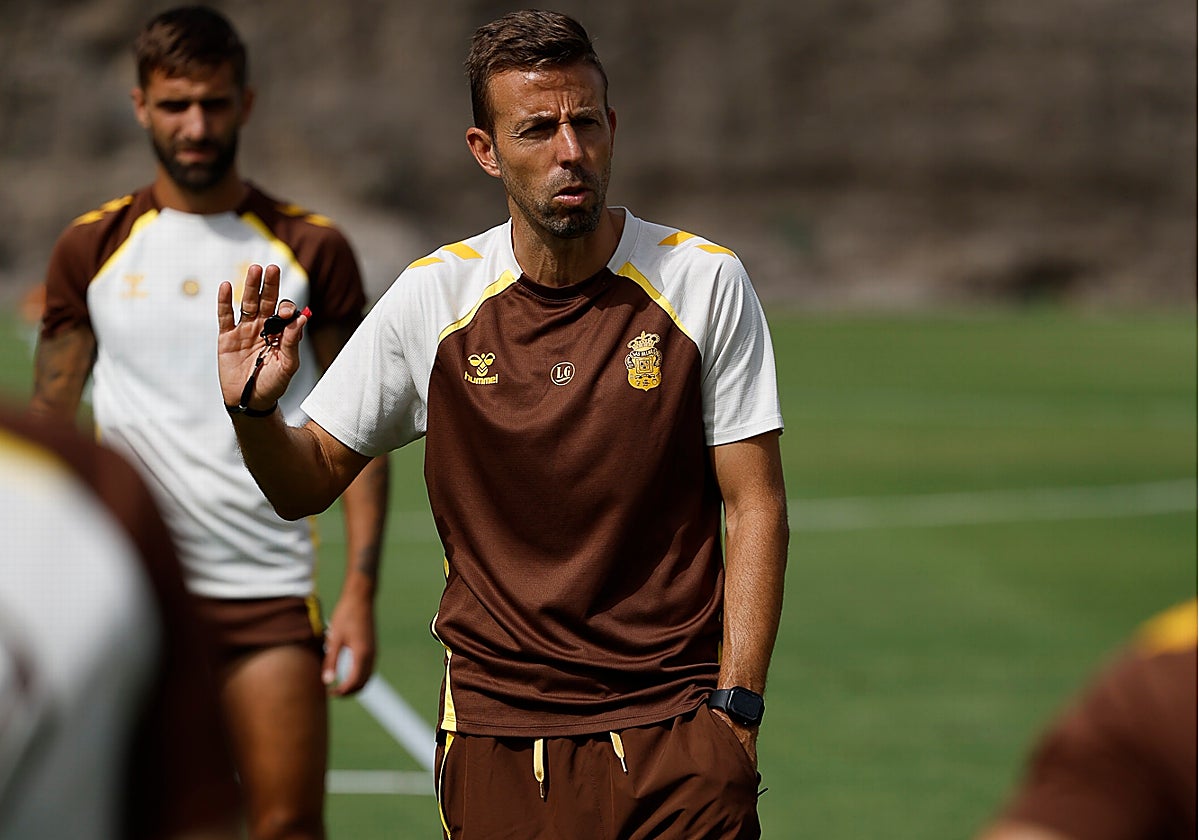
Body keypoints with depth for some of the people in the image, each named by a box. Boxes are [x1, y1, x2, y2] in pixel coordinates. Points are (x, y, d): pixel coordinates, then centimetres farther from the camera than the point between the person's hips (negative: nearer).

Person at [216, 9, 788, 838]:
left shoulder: (705, 281, -4)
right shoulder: (432, 296, -1)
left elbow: (755, 506, -2)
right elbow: (310, 481, 7)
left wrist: (736, 709, -9)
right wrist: (255, 411, -14)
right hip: (496, 732, 1)